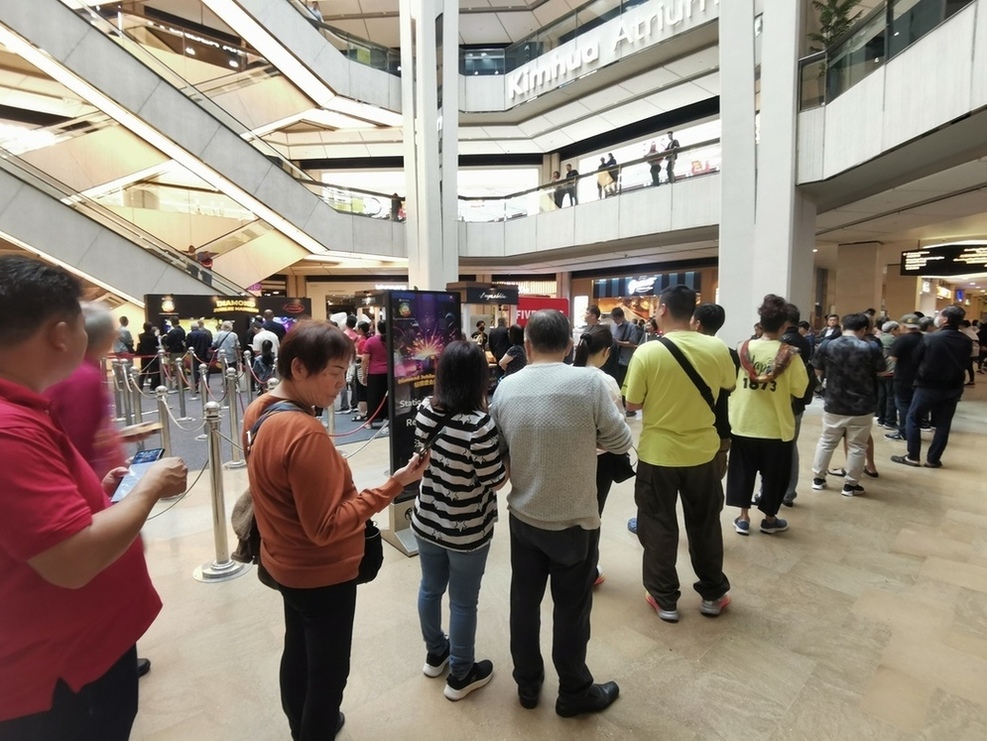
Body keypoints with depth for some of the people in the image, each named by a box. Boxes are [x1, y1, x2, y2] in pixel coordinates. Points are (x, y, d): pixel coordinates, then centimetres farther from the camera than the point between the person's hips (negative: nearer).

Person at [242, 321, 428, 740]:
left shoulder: (258, 410, -4)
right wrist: (393, 486, -30)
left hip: (285, 563, 9)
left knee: (298, 652, 29)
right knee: (328, 672, 14)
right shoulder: (306, 434, -32)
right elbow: (326, 528, -29)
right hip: (322, 574, -9)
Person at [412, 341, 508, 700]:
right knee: (463, 603, 15)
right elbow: (495, 481, -20)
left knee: (430, 588, 25)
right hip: (467, 531, -6)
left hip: (426, 521, 6)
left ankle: (435, 653, 48)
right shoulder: (479, 424, -28)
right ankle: (461, 675, 36)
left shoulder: (425, 411, -9)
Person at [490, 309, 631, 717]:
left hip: (523, 517, 3)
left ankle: (527, 683, 39)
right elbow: (620, 442, -8)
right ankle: (574, 692, 35)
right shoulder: (588, 382, -18)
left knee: (524, 601, 19)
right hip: (575, 520, -3)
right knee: (571, 609, 15)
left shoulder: (506, 388, -8)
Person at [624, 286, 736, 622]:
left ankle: (665, 598, 25)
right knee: (705, 524, 20)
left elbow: (632, 404, -11)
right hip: (703, 451, 3)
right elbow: (729, 385, 11)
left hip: (658, 453, -3)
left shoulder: (647, 352, -18)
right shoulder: (717, 349, -8)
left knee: (659, 526, 13)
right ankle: (713, 594, 35)